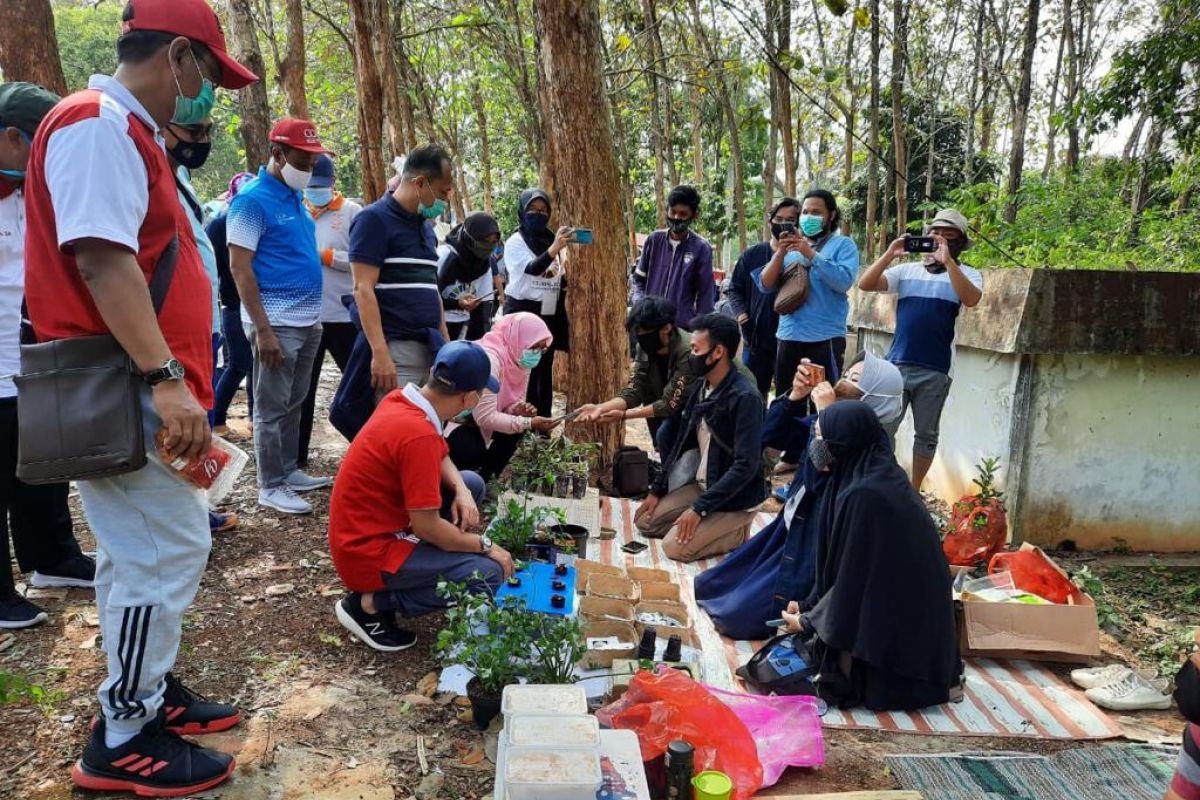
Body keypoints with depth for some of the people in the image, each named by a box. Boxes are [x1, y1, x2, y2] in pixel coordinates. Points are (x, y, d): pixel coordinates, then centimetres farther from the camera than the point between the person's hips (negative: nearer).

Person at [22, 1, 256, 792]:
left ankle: (150, 689, 30)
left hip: (135, 388, 10)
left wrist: (182, 381, 22)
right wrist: (165, 379, -29)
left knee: (147, 549, 16)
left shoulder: (127, 132, 19)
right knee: (166, 551, -5)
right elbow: (100, 257, -24)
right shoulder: (98, 123, -13)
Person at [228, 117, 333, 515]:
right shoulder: (252, 200, -11)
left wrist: (314, 316, 16)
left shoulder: (297, 197, 13)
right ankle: (271, 486, 9)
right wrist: (263, 329, -20)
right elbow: (239, 268, -15)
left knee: (294, 404, 16)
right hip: (277, 322, -8)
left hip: (308, 320, 8)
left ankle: (290, 470, 27)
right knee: (272, 407, 0)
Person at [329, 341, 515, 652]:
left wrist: (462, 492, -5)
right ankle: (372, 604, -6)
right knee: (488, 574, -18)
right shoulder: (418, 434, -29)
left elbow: (440, 457, 14)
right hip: (368, 552, -9)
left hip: (368, 529, 9)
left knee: (472, 483, 13)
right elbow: (427, 527, -25)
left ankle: (415, 568, 12)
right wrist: (485, 545, -11)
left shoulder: (401, 400, -2)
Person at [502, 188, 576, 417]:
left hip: (549, 315, 6)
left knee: (544, 372, 9)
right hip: (523, 313, -6)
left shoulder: (550, 241, 13)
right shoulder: (515, 242, -6)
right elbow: (533, 269, -26)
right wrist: (554, 249, -42)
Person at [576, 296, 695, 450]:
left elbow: (669, 404, -28)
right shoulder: (646, 348, -10)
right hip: (670, 409, 7)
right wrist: (600, 408, -29)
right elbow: (633, 391, -14)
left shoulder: (688, 353, -29)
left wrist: (623, 415, -32)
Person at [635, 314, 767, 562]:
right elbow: (682, 442, 11)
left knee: (675, 546, -18)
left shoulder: (745, 398, -25)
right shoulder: (700, 386, 2)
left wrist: (700, 508, -27)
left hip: (736, 497, -8)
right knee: (645, 521, 4)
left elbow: (746, 465, -28)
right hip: (702, 486, 8)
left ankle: (738, 531, 1)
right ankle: (712, 524, 11)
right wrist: (657, 489, 7)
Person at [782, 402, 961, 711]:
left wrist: (809, 621, -4)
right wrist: (809, 605, 10)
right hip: (909, 609, 9)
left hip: (898, 615, -9)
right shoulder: (878, 473, 3)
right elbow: (839, 562, 10)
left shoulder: (862, 494, -26)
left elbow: (853, 576, -19)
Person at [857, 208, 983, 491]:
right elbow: (865, 285, -1)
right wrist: (889, 254, -12)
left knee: (926, 435, 10)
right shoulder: (907, 270, 8)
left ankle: (913, 491, 23)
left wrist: (947, 261, -23)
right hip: (896, 364, 2)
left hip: (935, 371, -1)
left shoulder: (967, 274, 2)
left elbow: (971, 299, -20)